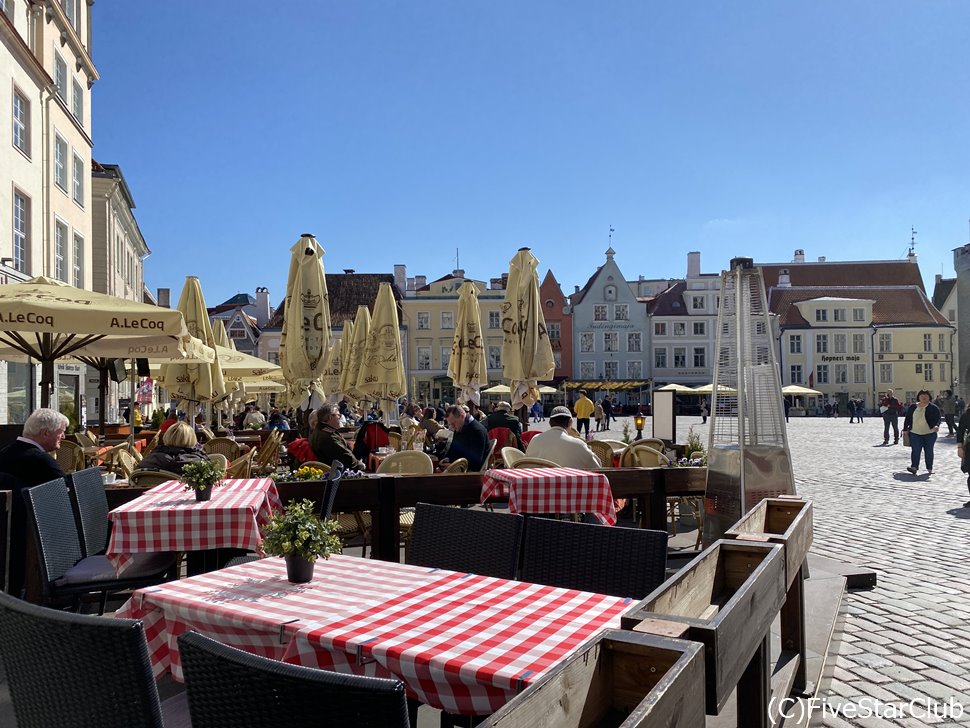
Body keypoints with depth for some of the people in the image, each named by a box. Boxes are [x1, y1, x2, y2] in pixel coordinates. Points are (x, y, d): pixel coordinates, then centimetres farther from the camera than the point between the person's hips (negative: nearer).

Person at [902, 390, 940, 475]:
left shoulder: (933, 407, 1)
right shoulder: (913, 407, 9)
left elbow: (938, 417, -4)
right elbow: (907, 419, 13)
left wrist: (936, 425, -23)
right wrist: (905, 429, 10)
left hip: (929, 433, -1)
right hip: (915, 433, 1)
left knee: (929, 451, 6)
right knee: (915, 450, -8)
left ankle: (929, 469, 15)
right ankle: (914, 467, -11)